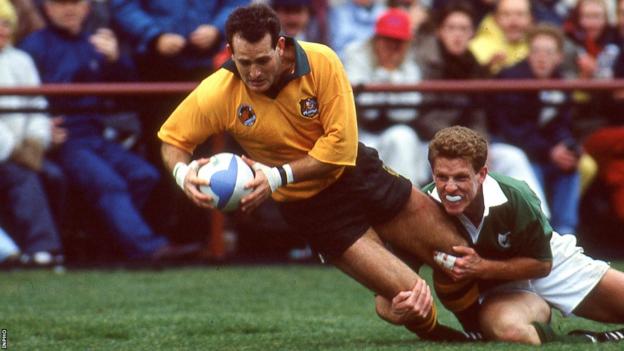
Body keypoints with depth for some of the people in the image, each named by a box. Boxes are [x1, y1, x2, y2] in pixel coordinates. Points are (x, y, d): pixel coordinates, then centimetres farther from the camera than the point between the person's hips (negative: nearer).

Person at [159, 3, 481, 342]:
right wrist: (182, 172, -27)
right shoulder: (217, 95, -19)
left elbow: (341, 143, -20)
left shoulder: (321, 62, -22)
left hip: (356, 171, 2)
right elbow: (172, 139, -4)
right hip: (308, 204, -2)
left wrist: (280, 176, -28)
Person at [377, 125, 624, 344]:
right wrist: (394, 305, -48)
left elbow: (542, 263, -18)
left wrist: (482, 268, -32)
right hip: (502, 288, 0)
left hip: (555, 265, 0)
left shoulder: (515, 198, -32)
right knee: (506, 328, -36)